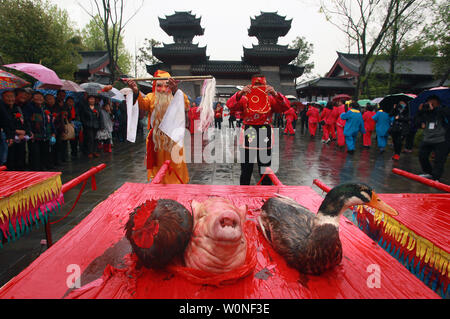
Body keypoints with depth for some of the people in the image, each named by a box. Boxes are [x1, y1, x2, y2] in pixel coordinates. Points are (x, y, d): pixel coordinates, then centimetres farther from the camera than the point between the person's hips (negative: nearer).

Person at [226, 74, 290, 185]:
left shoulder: (271, 99, 4)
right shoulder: (244, 99, 2)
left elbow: (286, 107, -9)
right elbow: (230, 105, -12)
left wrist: (275, 94, -24)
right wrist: (240, 93, -28)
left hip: (265, 135, 1)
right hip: (248, 134, 0)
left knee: (265, 170, 9)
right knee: (246, 170, 7)